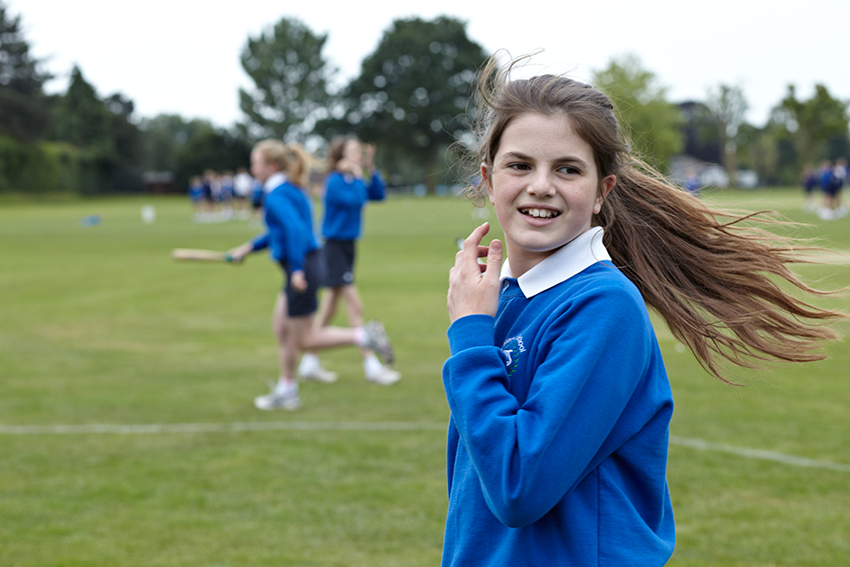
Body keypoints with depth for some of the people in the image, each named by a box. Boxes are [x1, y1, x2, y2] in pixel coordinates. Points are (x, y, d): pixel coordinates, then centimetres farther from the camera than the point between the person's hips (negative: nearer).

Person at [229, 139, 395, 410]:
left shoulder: (277, 196, -17)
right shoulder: (287, 190, 14)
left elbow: (296, 229, -30)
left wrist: (297, 269, -31)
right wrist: (249, 247, 27)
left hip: (303, 269, -10)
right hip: (297, 268, 10)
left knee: (305, 340, 0)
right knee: (281, 327, 16)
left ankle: (363, 336, -2)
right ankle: (286, 391, 24)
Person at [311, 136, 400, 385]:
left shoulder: (353, 181, 9)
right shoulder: (335, 182, -16)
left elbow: (379, 194, 12)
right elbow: (355, 201, -29)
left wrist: (371, 169, 4)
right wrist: (357, 175, -17)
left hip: (348, 246, 9)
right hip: (335, 247, -9)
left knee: (330, 307, 14)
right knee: (355, 305, -10)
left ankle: (309, 363, 23)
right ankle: (371, 366, -8)